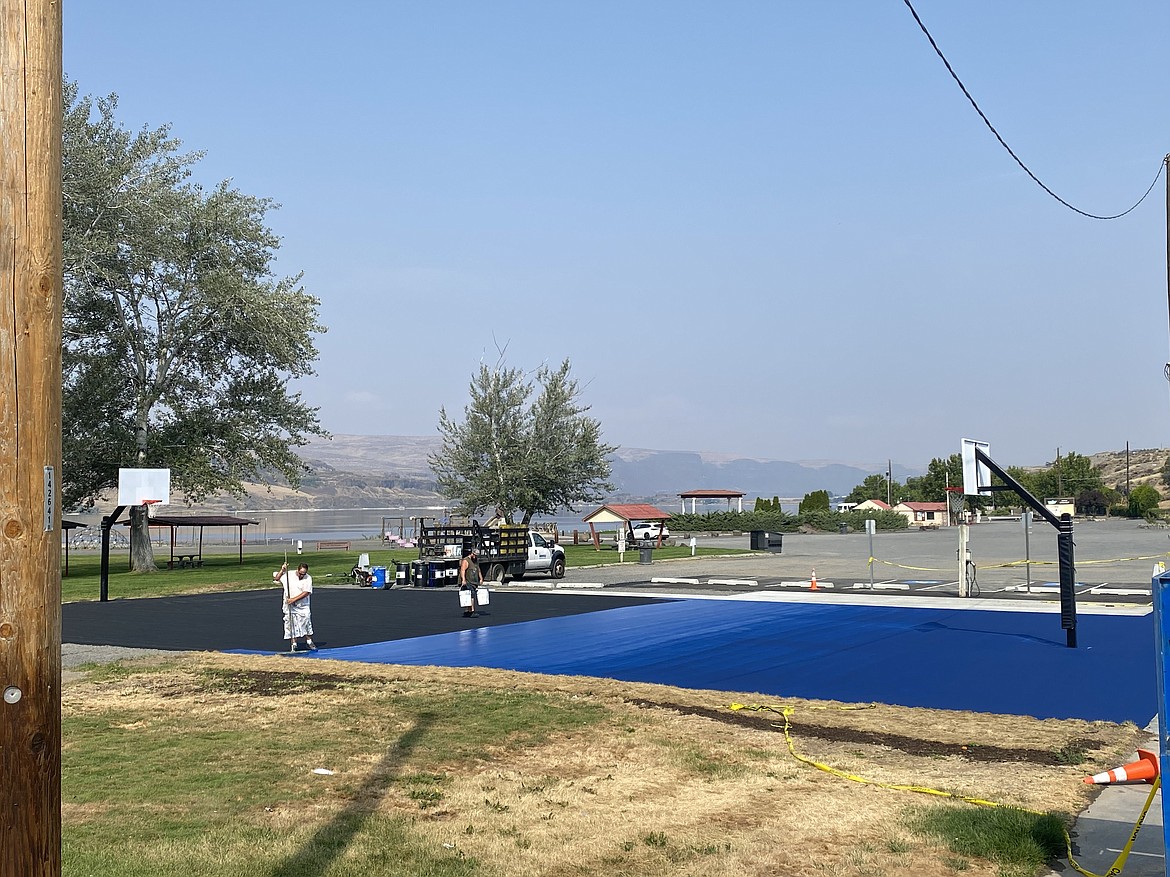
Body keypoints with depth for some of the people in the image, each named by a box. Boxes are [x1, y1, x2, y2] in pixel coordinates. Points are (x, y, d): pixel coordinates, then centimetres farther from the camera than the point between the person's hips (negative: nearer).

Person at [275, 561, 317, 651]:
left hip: (303, 606, -1)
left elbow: (306, 592, -14)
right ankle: (293, 644, 7)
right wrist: (282, 570, -10)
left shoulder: (308, 578, -7)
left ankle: (309, 642, 11)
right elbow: (276, 578, 4)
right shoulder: (288, 575, -2)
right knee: (291, 625, 0)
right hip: (290, 606, 1)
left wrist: (294, 599, -19)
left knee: (307, 622, -2)